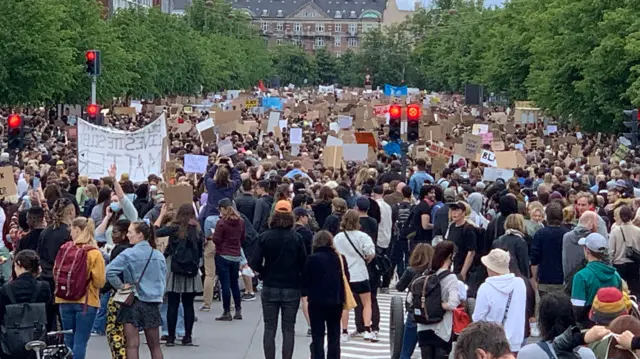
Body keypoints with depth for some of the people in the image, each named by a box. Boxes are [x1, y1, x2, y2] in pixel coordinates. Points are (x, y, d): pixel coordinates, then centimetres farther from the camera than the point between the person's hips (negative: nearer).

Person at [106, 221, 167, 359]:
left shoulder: (129, 254, -12)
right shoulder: (159, 256, 3)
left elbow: (110, 271, -22)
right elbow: (163, 280, 10)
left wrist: (121, 286, -10)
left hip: (133, 302, -4)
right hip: (153, 303, 4)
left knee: (133, 345, 0)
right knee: (155, 345, 13)